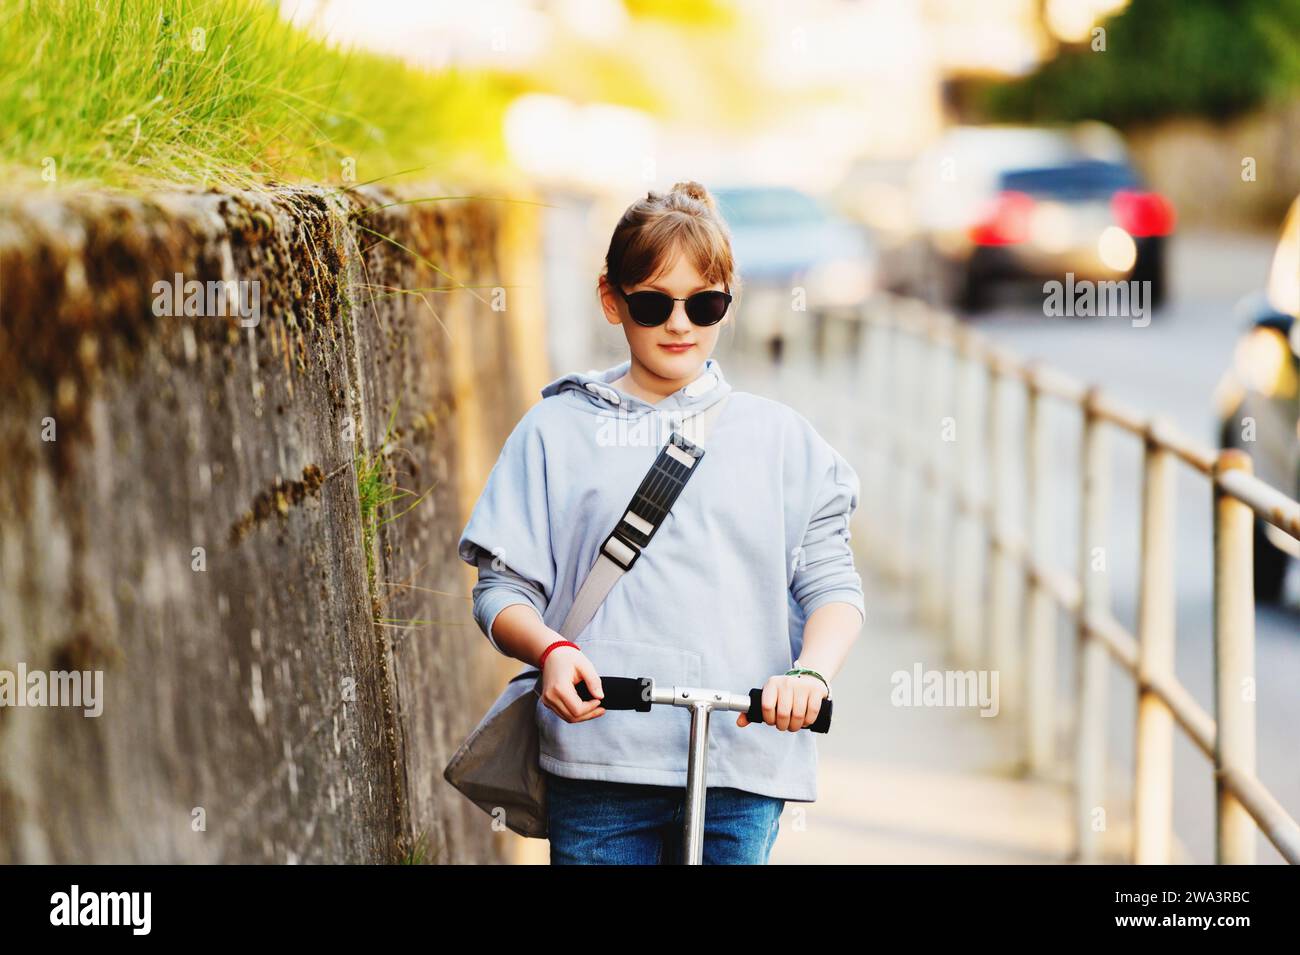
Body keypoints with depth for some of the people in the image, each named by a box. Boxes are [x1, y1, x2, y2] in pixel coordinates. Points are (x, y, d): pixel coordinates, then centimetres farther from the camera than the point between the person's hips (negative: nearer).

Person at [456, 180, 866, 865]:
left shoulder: (779, 436, 14)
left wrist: (811, 670, -12)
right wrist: (550, 649, -15)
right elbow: (503, 589, 6)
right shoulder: (556, 430, 11)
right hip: (600, 760, -1)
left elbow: (832, 584, 8)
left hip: (742, 761, 1)